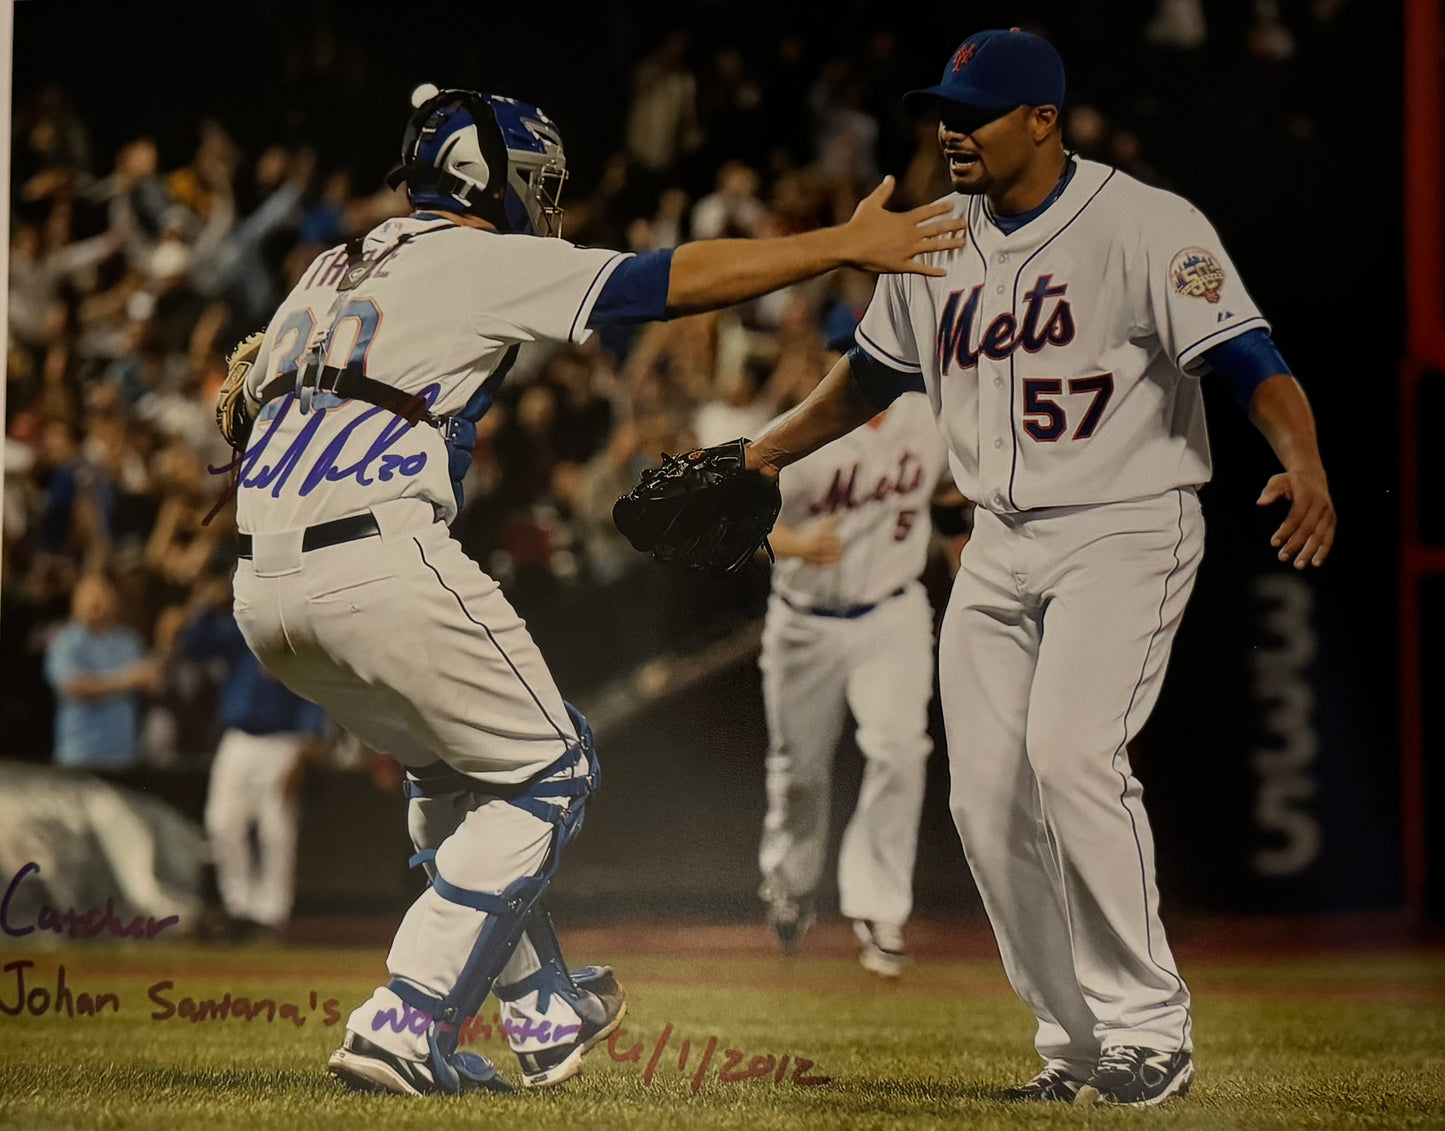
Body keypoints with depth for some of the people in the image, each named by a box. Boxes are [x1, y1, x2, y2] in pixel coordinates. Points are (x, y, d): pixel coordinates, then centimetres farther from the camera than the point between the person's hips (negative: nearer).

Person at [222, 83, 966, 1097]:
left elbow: (245, 394, 22)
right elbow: (683, 280, 2)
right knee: (548, 773, 8)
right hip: (381, 565, -8)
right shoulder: (490, 263, 4)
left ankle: (546, 1010, 29)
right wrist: (844, 243, 8)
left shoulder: (332, 272, 24)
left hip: (260, 585, 8)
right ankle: (407, 1022, -1)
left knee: (453, 767, 27)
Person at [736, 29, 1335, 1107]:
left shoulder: (1148, 226, -13)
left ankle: (1150, 1029, -13)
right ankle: (1080, 1046, 13)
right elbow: (873, 372, 24)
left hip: (1129, 532, -7)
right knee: (987, 790, 2)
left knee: (1071, 750, -24)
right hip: (999, 547, 7)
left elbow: (1250, 360, -23)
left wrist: (1305, 464, -40)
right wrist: (760, 457, 24)